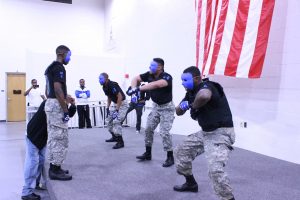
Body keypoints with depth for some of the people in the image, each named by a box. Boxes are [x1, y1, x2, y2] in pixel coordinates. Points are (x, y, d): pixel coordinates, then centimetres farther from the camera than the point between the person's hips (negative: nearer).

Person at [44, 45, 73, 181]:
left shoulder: (50, 67, 17)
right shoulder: (59, 68, -14)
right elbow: (58, 90, -23)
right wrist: (65, 110, -22)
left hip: (50, 104, 11)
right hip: (56, 106, -11)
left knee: (53, 138, 14)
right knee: (60, 138, -4)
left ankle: (53, 167, 22)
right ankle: (56, 170, 2)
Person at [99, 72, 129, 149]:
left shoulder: (112, 85, -23)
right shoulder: (104, 87, 5)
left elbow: (120, 97, -26)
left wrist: (117, 110, -26)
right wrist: (107, 108, 10)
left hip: (122, 104, -10)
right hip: (116, 104, 10)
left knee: (116, 121, -19)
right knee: (109, 120, 12)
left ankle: (120, 142, -12)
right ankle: (114, 137, 28)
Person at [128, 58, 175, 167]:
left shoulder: (167, 77, -28)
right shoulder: (149, 75, -9)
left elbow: (156, 84, -47)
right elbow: (135, 79, -3)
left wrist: (138, 89, -49)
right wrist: (134, 89, -24)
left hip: (167, 107, -6)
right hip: (156, 106, 7)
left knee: (164, 132, -12)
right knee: (148, 129, 7)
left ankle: (170, 157, 4)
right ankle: (148, 153, 23)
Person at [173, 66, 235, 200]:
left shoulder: (206, 86, -21)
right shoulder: (191, 93, 6)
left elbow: (204, 96, -48)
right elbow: (178, 112, 13)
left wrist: (193, 105, -27)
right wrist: (183, 106, -11)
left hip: (221, 133, -10)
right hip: (205, 132, 10)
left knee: (215, 170, -26)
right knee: (181, 152, 17)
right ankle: (191, 183, 36)